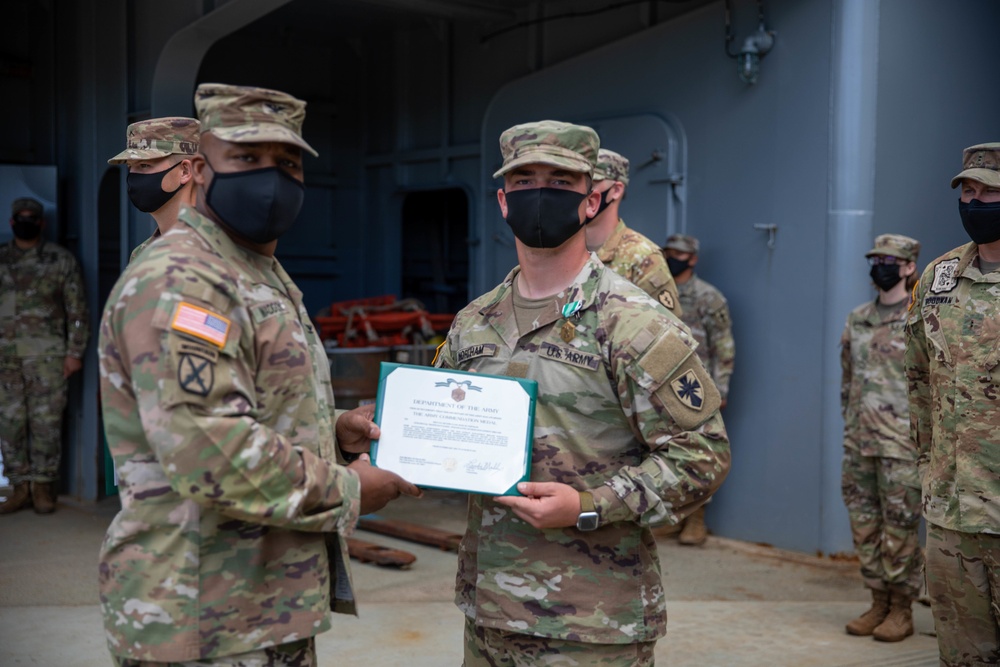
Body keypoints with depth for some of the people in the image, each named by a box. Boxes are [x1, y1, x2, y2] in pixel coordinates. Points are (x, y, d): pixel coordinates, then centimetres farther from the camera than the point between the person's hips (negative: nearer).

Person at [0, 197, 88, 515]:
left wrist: (75, 352, -5)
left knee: (46, 422, -2)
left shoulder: (61, 259, 5)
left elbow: (77, 309, 2)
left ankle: (43, 486, 7)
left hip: (47, 355, -3)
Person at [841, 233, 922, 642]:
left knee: (900, 527, 0)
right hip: (859, 442, 6)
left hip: (902, 444, -6)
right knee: (864, 525, 10)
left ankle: (901, 611, 12)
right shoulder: (857, 320, 12)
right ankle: (878, 604, 22)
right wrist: (849, 428, 15)